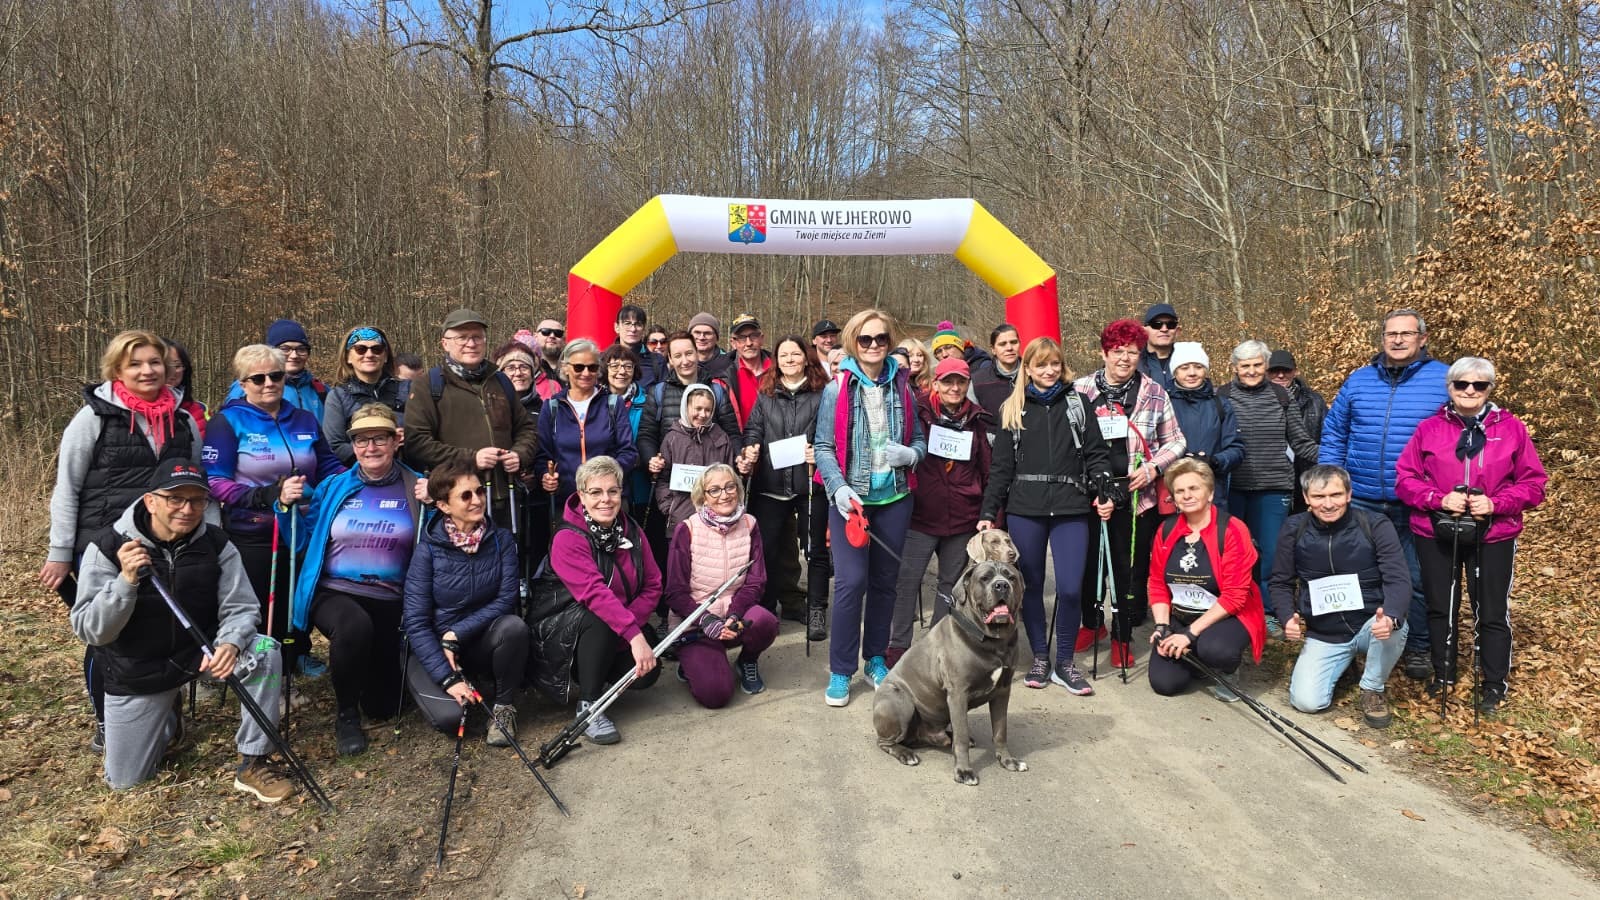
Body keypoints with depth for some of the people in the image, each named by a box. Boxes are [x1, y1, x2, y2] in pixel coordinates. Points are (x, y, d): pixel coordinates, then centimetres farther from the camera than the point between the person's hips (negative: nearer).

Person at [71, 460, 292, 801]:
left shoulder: (216, 544, -12)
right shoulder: (108, 546, -17)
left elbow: (240, 609, -13)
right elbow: (88, 631, -18)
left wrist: (230, 643, -35)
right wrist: (126, 580, -35)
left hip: (201, 651, 1)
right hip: (137, 672, 0)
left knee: (265, 652, -30)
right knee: (124, 781, 5)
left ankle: (253, 765, -17)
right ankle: (168, 716, 37)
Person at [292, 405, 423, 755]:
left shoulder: (417, 488, -1)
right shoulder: (333, 488, 5)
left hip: (389, 601, 1)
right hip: (334, 592, 0)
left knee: (383, 705, 5)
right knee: (355, 625, -38)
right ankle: (345, 714, -11)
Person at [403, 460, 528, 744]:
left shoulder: (501, 540, -7)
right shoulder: (429, 549, -13)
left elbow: (506, 599, -11)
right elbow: (416, 622, -14)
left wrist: (456, 634, -21)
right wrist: (448, 677, -21)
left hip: (481, 641, 2)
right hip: (433, 648, -1)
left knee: (513, 626, -32)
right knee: (448, 716, -26)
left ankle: (504, 705, -7)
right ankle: (475, 686, 11)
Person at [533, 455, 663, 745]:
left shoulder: (631, 532, -1)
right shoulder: (568, 539, -21)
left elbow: (653, 586, -2)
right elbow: (595, 593, -33)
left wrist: (631, 621, -21)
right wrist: (633, 634, -43)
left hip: (618, 634, 6)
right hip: (561, 631, -5)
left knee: (646, 672, -17)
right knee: (600, 621, -36)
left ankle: (595, 674, 16)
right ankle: (588, 706, -20)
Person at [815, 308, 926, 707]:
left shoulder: (902, 386, 7)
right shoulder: (837, 388, -3)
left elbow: (920, 439, 13)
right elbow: (824, 447, -4)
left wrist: (910, 454, -9)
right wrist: (839, 488, -18)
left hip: (894, 497, 4)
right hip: (850, 497, -3)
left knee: (885, 580, 11)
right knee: (851, 581, -9)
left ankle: (876, 659, 27)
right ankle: (840, 670, 4)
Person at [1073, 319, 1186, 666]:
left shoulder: (1155, 393, 3)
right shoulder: (1080, 390, 1)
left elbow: (1175, 442, 8)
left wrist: (1153, 466, -9)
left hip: (1137, 497, 0)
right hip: (1088, 494, 1)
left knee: (1131, 569, 7)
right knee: (1086, 561, 11)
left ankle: (1123, 637, 24)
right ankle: (1091, 623, 35)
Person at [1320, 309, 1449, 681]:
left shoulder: (1444, 380, -2)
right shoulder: (1358, 380, 6)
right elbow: (1334, 434, 9)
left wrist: (1450, 491, -7)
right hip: (1360, 502, 2)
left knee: (1417, 580, 9)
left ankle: (1418, 649, 26)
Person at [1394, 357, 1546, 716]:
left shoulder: (1512, 429, -2)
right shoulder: (1428, 429, 0)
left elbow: (1533, 483, -1)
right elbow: (1405, 479, -1)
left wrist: (1496, 504, -17)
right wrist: (1439, 499, -17)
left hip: (1494, 536, -1)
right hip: (1435, 534, 1)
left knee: (1492, 612, 6)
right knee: (1439, 607, 14)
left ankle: (1494, 686, 22)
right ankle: (1443, 673, 32)